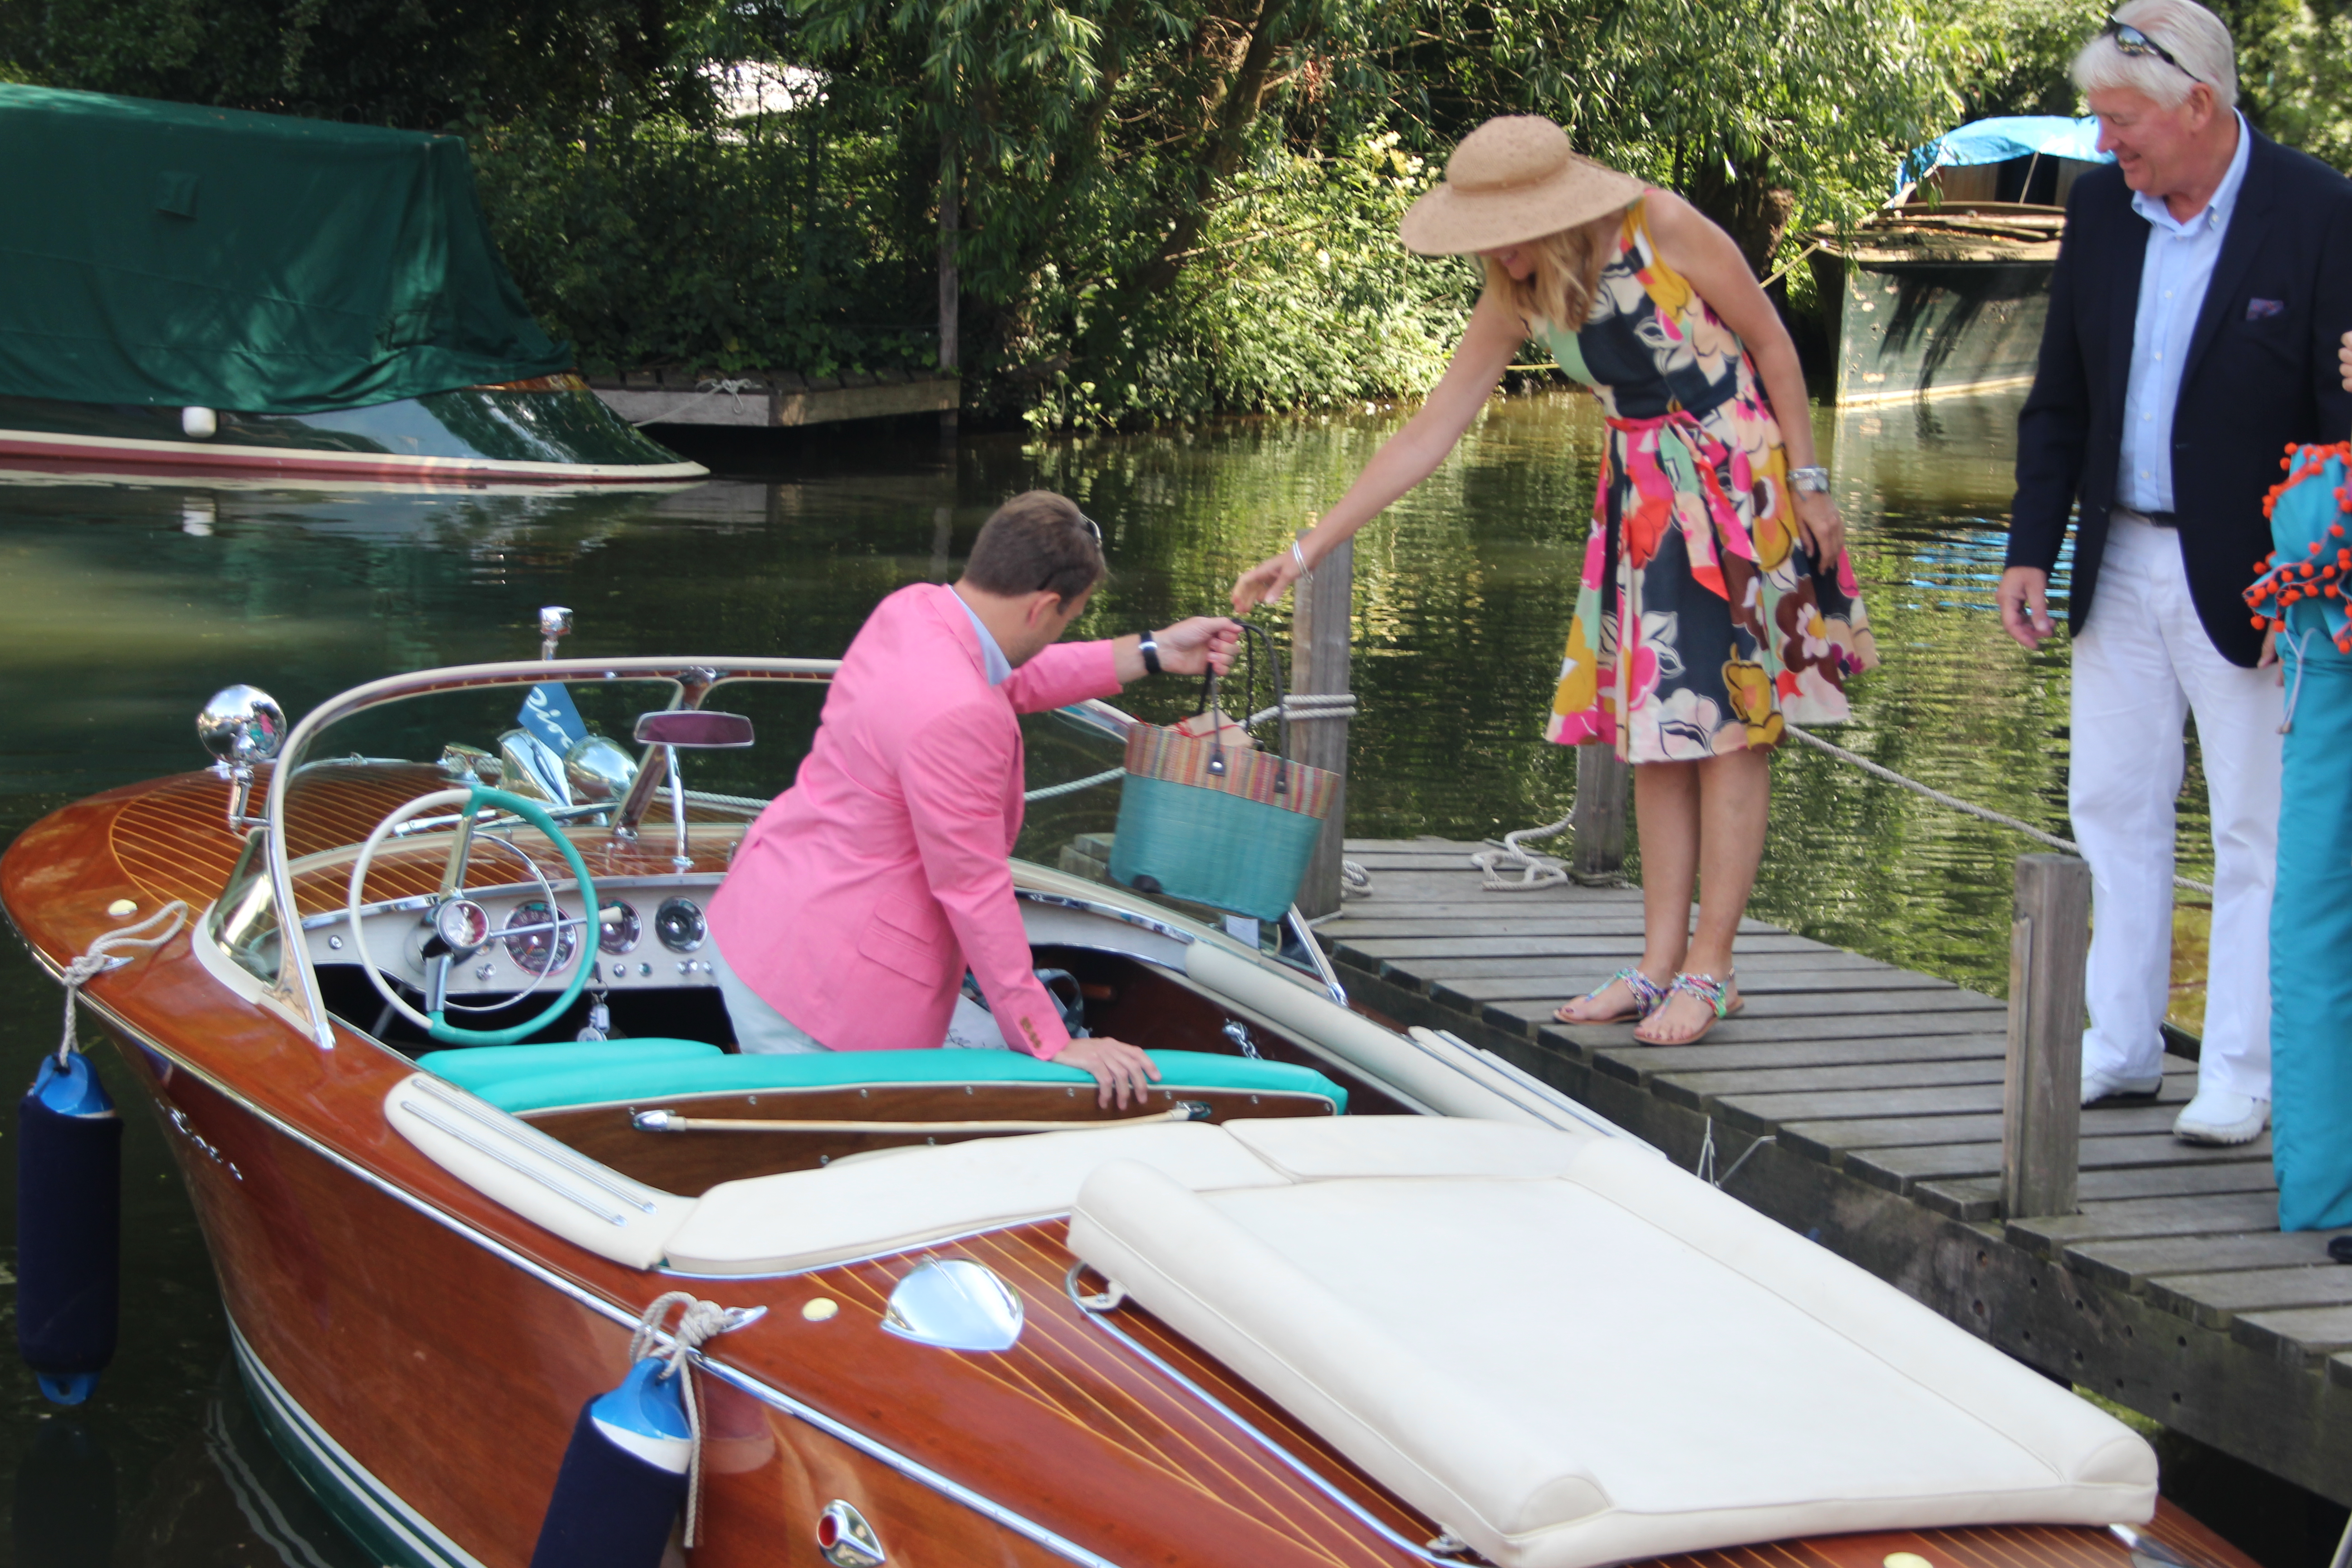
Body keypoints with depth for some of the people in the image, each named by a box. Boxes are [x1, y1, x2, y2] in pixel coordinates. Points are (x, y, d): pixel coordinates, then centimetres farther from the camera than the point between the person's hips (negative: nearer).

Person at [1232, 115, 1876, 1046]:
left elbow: (1771, 342, -8)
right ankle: (1660, 964, 9)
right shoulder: (1517, 299, -2)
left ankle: (1710, 968, 0)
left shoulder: (1663, 229, -18)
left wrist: (1808, 483, -8)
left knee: (1727, 724, -4)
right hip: (1643, 501, 6)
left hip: (1740, 487, -6)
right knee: (1653, 730, 4)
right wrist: (1306, 552, -1)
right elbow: (1427, 436, 1)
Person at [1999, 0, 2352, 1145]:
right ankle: (2121, 1046, 23)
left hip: (2247, 577, -5)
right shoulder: (2100, 208, 4)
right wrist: (2030, 548, 4)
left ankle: (2242, 1074, 9)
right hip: (2121, 564, 6)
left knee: (2256, 829, 2)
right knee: (2112, 808, 11)